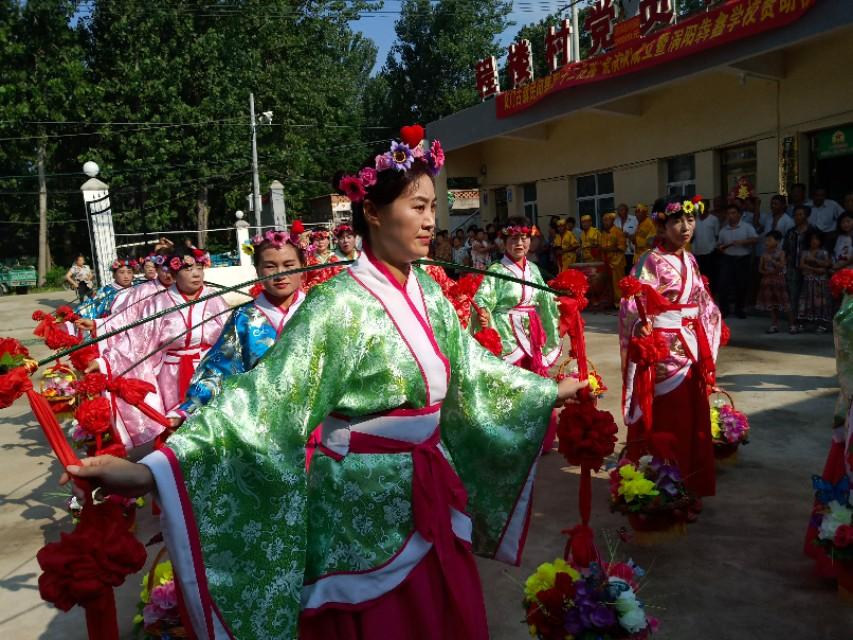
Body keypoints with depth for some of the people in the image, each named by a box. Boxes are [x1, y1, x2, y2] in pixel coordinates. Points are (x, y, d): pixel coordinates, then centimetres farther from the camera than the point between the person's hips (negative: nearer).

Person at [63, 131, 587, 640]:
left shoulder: (428, 292, 2)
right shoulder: (341, 306, -21)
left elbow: (469, 366, 13)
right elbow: (269, 394, -29)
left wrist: (549, 391, 23)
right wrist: (153, 469, -39)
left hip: (428, 492, 7)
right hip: (364, 503, -7)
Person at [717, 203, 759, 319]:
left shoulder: (747, 227, 0)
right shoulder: (723, 230, 11)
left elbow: (755, 239, -9)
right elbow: (720, 244, 18)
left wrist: (742, 242, -21)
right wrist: (720, 247, -5)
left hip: (743, 259, -2)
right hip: (727, 259, 2)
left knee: (742, 285, 5)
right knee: (723, 283, -8)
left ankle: (739, 309, 19)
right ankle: (723, 309, 1)